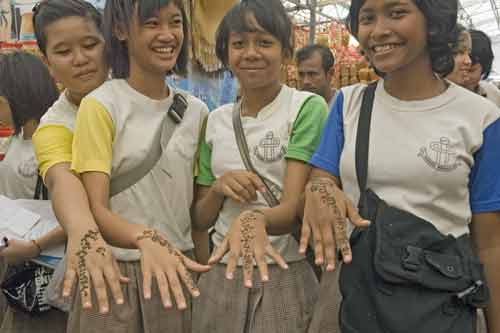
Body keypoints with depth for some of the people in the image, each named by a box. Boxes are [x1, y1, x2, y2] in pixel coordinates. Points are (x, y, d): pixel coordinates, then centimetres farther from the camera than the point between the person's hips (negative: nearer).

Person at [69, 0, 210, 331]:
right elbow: (96, 210, -16)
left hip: (179, 270, 4)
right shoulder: (100, 105, -10)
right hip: (115, 273, -4)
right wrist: (146, 240, -33)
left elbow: (198, 202, 9)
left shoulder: (196, 110, 5)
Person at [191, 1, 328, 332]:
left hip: (288, 274, -4)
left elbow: (296, 208, -17)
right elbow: (200, 220, 7)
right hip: (221, 273, 5)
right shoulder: (215, 121, 5)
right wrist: (218, 189, -13)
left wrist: (255, 218, -38)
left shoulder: (308, 107, -9)